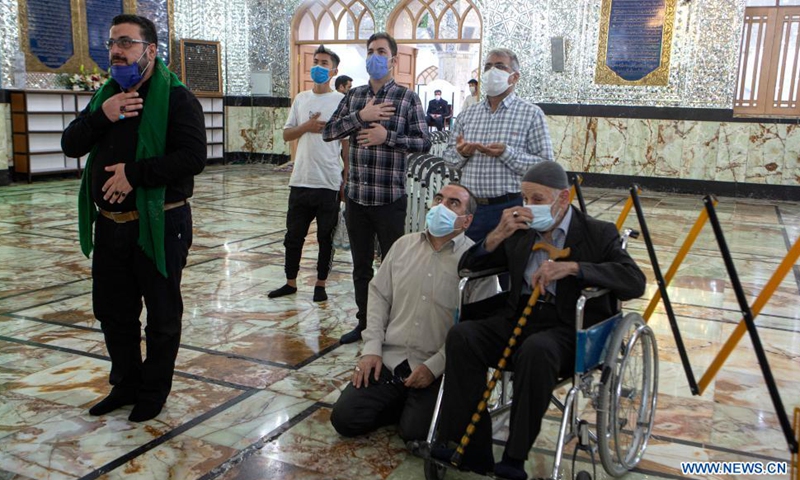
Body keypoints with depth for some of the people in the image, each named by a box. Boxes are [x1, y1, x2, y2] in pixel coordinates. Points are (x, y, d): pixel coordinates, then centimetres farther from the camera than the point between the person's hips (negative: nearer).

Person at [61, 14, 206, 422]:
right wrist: (100, 116, -12)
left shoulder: (176, 98, -10)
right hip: (110, 224, 7)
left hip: (159, 225, -7)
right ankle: (126, 384, 35)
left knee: (162, 316, 7)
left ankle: (154, 391, 25)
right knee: (113, 312, 17)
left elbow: (193, 157, -21)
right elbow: (70, 145, 6)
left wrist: (136, 173, -24)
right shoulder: (105, 95, 12)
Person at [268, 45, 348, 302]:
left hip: (329, 182, -4)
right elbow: (286, 134, 11)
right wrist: (307, 126, -7)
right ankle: (290, 282, 26)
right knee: (293, 235, 12)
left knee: (326, 237, 8)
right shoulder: (301, 99, 9)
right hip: (300, 180, 4)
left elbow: (347, 142, -1)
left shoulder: (341, 101, -2)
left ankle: (320, 284, 22)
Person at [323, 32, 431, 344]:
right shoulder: (354, 96, 10)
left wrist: (388, 136, -18)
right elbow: (329, 132, 1)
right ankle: (364, 322, 27)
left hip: (390, 198, -4)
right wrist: (361, 116, -12)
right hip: (356, 196, 5)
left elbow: (424, 143, -6)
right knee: (361, 265, 14)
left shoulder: (407, 98, -2)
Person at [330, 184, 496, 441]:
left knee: (415, 432, -21)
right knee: (344, 418, -6)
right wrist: (372, 348, 2)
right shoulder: (404, 245, 8)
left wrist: (434, 366, -16)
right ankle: (403, 404, 17)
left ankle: (420, 408, 13)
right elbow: (379, 294, 12)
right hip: (389, 359, 5)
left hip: (438, 370, -4)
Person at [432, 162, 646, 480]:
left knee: (536, 349, -38)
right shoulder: (520, 231, 13)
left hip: (570, 329, -4)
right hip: (519, 317, 4)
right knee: (462, 336, -24)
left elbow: (635, 282, -14)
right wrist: (498, 235, -7)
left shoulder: (598, 234, 2)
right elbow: (468, 265, 12)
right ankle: (472, 450, -17)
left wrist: (571, 267, -25)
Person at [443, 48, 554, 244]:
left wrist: (506, 153, -19)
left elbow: (545, 166, -8)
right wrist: (461, 153, -5)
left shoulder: (531, 114, -1)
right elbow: (448, 156, 17)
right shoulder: (467, 116, 12)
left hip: (510, 208, -3)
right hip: (469, 207, 4)